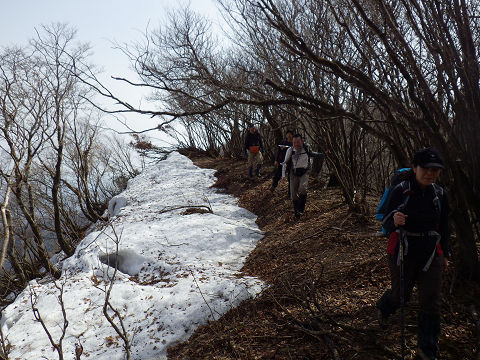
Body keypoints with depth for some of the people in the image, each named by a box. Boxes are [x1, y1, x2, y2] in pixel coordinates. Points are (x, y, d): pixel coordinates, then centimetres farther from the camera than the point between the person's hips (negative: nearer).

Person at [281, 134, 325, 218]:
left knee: (302, 189, -25)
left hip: (304, 173, -1)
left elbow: (313, 154, 22)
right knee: (293, 194, 1)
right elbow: (285, 163, 3)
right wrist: (283, 175, -3)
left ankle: (301, 208, -8)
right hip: (294, 174, 1)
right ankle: (296, 211, 21)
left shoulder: (306, 149, -1)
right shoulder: (290, 150, -5)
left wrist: (324, 154, 23)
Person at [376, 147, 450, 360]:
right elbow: (386, 224, -13)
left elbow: (443, 227, 13)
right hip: (403, 253, -3)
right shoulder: (401, 191, -14)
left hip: (431, 255, 4)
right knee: (401, 294, 13)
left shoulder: (440, 195, 0)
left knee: (431, 303, 3)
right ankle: (383, 309, 50)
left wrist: (445, 254, 16)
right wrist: (395, 222, -37)